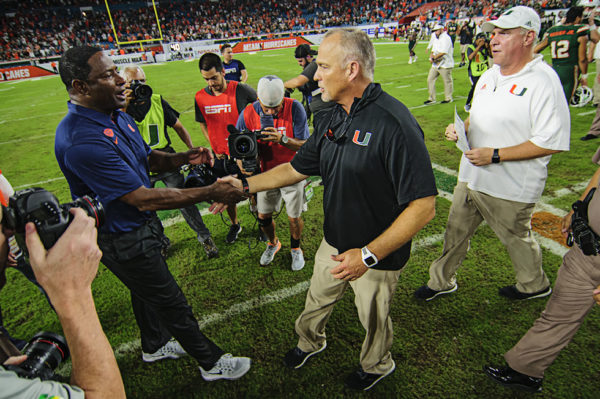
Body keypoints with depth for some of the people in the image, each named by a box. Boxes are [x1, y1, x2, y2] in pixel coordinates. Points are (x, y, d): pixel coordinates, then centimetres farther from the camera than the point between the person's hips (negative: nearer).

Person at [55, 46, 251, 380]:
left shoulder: (116, 114, -1)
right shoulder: (81, 140, -33)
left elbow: (146, 157, 11)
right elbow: (143, 198, -33)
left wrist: (183, 158, -10)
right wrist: (211, 193, -31)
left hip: (141, 225, 9)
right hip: (123, 239, -9)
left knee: (147, 289, 28)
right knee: (172, 303, 7)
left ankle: (155, 346, 55)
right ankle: (212, 362, 30)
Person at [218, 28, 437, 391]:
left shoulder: (394, 123, -28)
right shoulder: (332, 120, -2)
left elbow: (424, 206, -29)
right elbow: (297, 168, 8)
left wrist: (369, 255, -28)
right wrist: (245, 184, 6)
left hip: (379, 255, -6)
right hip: (334, 245, 7)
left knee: (374, 319, 21)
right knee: (317, 301, 27)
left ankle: (377, 365, 55)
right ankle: (310, 342, 60)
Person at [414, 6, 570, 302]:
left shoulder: (543, 80, -17)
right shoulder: (488, 75, 9)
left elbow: (551, 142, -20)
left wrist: (495, 155, -23)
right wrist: (460, 129, -1)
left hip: (510, 188, -7)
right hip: (471, 177, 7)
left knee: (516, 238, 15)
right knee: (455, 231, 15)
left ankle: (535, 285, 44)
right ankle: (441, 281, 34)